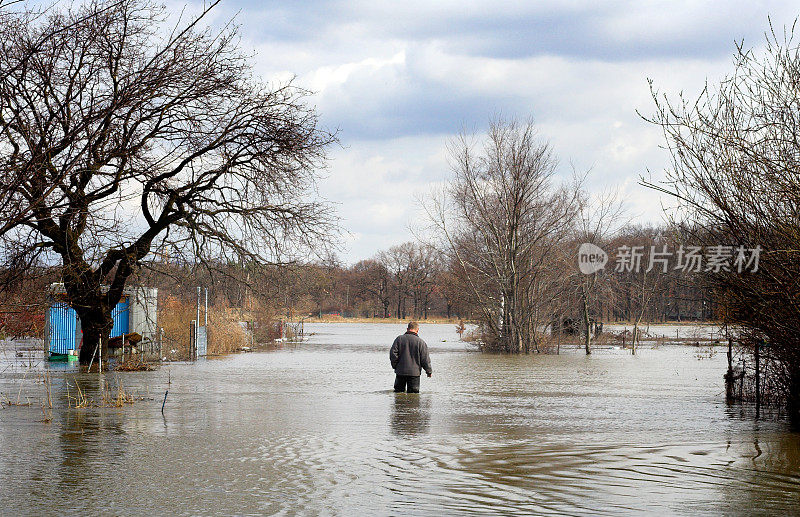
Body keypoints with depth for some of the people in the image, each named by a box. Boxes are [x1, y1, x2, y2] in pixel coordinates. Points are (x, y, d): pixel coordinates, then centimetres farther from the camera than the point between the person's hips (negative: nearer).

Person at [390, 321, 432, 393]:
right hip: (414, 372, -2)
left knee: (398, 390, 14)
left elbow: (393, 353, -5)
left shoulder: (399, 339, 0)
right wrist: (429, 371, 9)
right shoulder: (420, 342, -5)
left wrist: (395, 365, 8)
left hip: (400, 371, 2)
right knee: (413, 393, 3)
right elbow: (425, 358, -3)